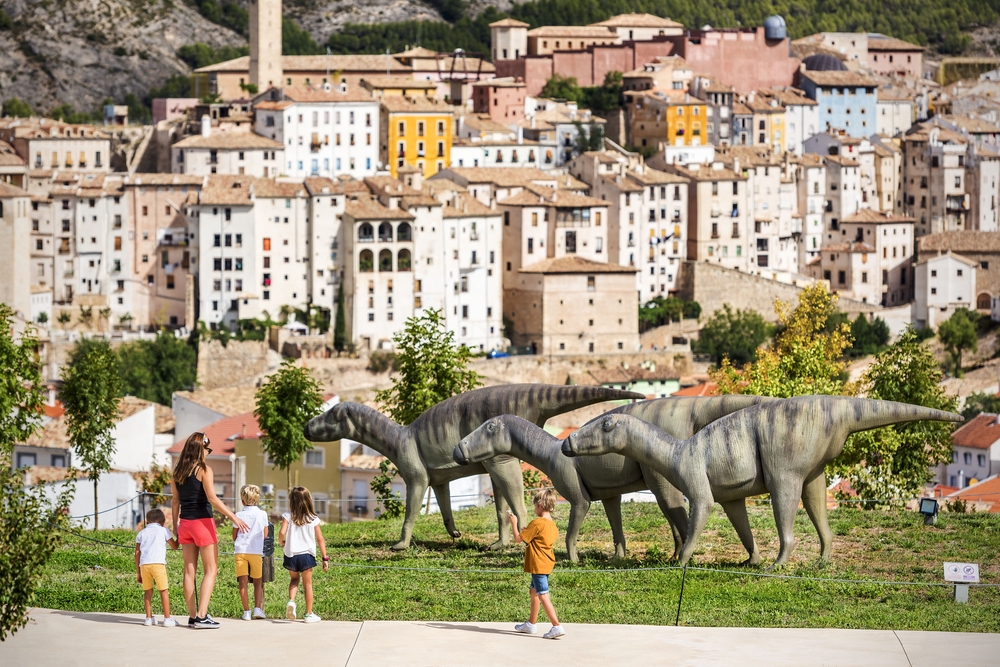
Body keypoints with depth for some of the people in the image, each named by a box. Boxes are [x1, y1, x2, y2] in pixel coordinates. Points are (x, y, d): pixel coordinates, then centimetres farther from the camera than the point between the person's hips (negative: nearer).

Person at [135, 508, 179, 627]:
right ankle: (167, 618, -1)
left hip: (144, 564, 3)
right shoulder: (163, 530, 16)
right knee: (164, 590, 2)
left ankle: (149, 617, 16)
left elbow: (137, 553, 17)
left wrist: (138, 572, 20)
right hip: (158, 563, -3)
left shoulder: (141, 533, 22)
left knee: (147, 591, 14)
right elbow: (174, 546, 22)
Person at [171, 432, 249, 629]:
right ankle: (201, 616, -9)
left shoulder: (178, 472, 7)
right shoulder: (204, 470, -11)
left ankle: (192, 616, 11)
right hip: (202, 522, -6)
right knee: (211, 569, 0)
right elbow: (212, 498, -18)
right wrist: (233, 517, -18)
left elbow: (175, 500, 11)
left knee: (189, 570, 10)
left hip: (185, 523, 6)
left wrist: (175, 524, 19)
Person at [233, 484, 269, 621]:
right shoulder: (262, 514, 2)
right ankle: (258, 608, -1)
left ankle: (246, 611, -3)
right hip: (256, 551, 1)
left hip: (240, 550, -1)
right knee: (258, 582, 12)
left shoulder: (239, 515, 1)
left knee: (243, 582, 0)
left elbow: (234, 536, 8)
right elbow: (265, 534, 11)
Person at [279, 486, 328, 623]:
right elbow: (320, 539, 0)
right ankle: (309, 614, 14)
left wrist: (282, 542, 5)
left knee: (294, 579, 24)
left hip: (291, 555, 0)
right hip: (307, 555, 0)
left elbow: (282, 533, -19)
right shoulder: (313, 519, -2)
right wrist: (325, 558, 6)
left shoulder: (288, 516, -7)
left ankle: (291, 601, -2)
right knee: (307, 584, 12)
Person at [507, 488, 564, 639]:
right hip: (547, 564, 10)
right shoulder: (552, 524, 8)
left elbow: (518, 538, -14)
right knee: (534, 592, 24)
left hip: (538, 565, -10)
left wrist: (514, 524, 1)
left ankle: (557, 626, -19)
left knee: (543, 596, -11)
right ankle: (531, 624, 36)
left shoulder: (537, 523, -18)